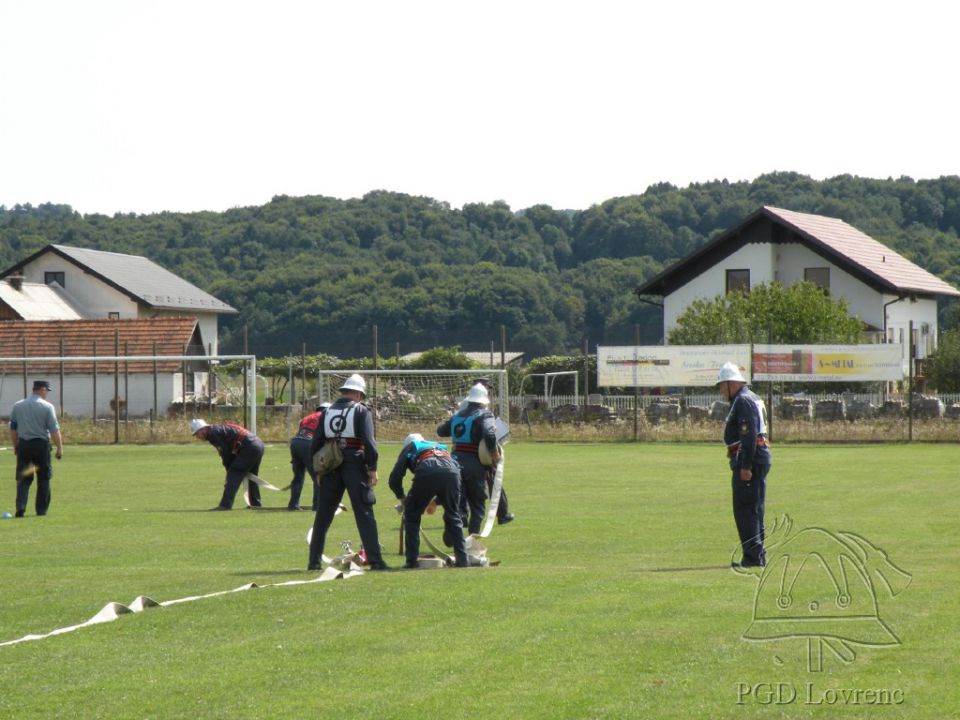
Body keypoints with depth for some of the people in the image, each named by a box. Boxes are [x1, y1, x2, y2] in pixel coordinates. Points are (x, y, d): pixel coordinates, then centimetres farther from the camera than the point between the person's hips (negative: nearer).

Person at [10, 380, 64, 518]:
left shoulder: (17, 406, 6)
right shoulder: (47, 407, -6)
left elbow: (13, 429, 11)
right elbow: (54, 430, -9)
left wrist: (15, 447, 20)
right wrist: (59, 448, -5)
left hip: (23, 444, 3)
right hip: (41, 444, -3)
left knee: (23, 479, 6)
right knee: (44, 479, 9)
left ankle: (20, 507, -11)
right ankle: (41, 510, 10)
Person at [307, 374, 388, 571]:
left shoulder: (327, 412, 12)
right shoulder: (361, 411, -1)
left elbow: (315, 443, 11)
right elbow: (369, 441, -11)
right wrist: (372, 468, -8)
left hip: (330, 466, 4)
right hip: (354, 465, -4)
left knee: (323, 516, 11)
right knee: (364, 514, -3)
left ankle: (314, 561, 11)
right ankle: (375, 560, -9)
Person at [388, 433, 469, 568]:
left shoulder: (409, 448, 32)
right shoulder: (441, 447, 44)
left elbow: (394, 479, 22)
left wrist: (402, 497, 41)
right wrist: (437, 502, 45)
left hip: (426, 472, -3)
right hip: (452, 471, 3)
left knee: (412, 515, 15)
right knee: (453, 516, 20)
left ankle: (412, 560, 10)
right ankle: (462, 558, 14)